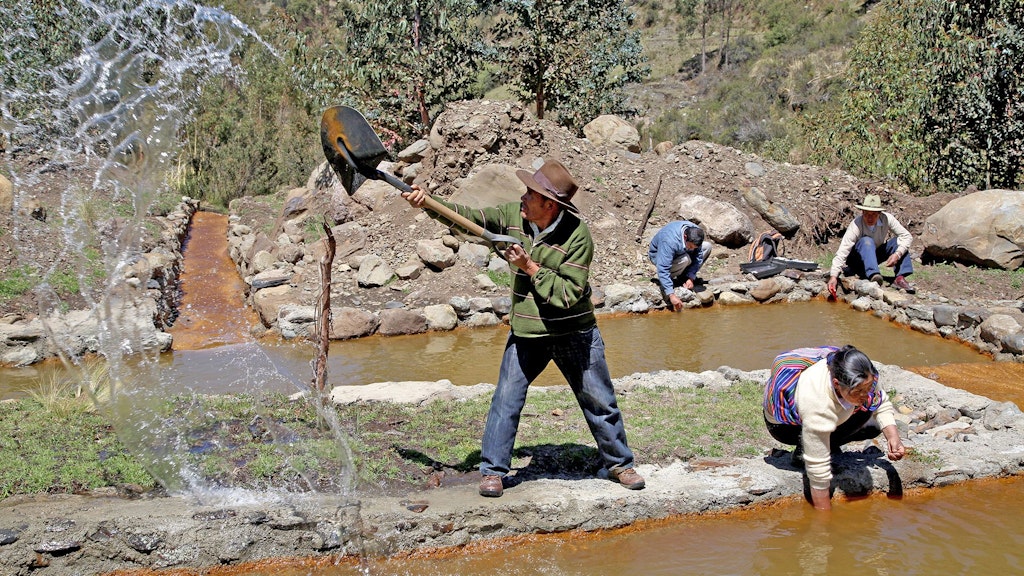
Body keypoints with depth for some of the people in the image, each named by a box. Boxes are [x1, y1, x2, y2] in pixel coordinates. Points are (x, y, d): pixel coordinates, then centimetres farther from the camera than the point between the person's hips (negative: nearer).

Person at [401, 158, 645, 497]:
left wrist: (530, 267, -23)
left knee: (600, 402, 9)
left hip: (574, 333, -3)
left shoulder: (578, 236, -21)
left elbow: (568, 295, -24)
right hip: (526, 333, 3)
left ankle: (619, 465, 27)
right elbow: (469, 216, -1)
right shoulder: (513, 215, -6)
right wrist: (426, 202, -11)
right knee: (506, 401, 1)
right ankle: (492, 470, 14)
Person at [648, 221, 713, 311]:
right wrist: (671, 295, -47)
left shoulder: (696, 232, -22)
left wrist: (691, 278, -20)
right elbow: (663, 270, -43)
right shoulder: (669, 241, -41)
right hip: (659, 255, -6)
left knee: (707, 246, -10)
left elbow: (698, 256, -10)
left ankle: (684, 276, 0)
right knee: (685, 260, -36)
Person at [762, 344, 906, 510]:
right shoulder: (817, 404, -45)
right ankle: (802, 451, -10)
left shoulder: (864, 378, -30)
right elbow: (818, 470, -38)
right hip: (784, 425, -6)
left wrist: (893, 436, -25)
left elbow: (882, 404, -7)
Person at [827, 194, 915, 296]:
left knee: (898, 241, -18)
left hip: (876, 255, 4)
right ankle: (873, 275, -52)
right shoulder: (856, 225, -27)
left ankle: (900, 278, -25)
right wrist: (833, 276, -46)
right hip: (858, 260, -4)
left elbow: (907, 236, -14)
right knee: (866, 241, -34)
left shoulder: (887, 218, -17)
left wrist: (897, 254, -32)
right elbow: (842, 252, -34)